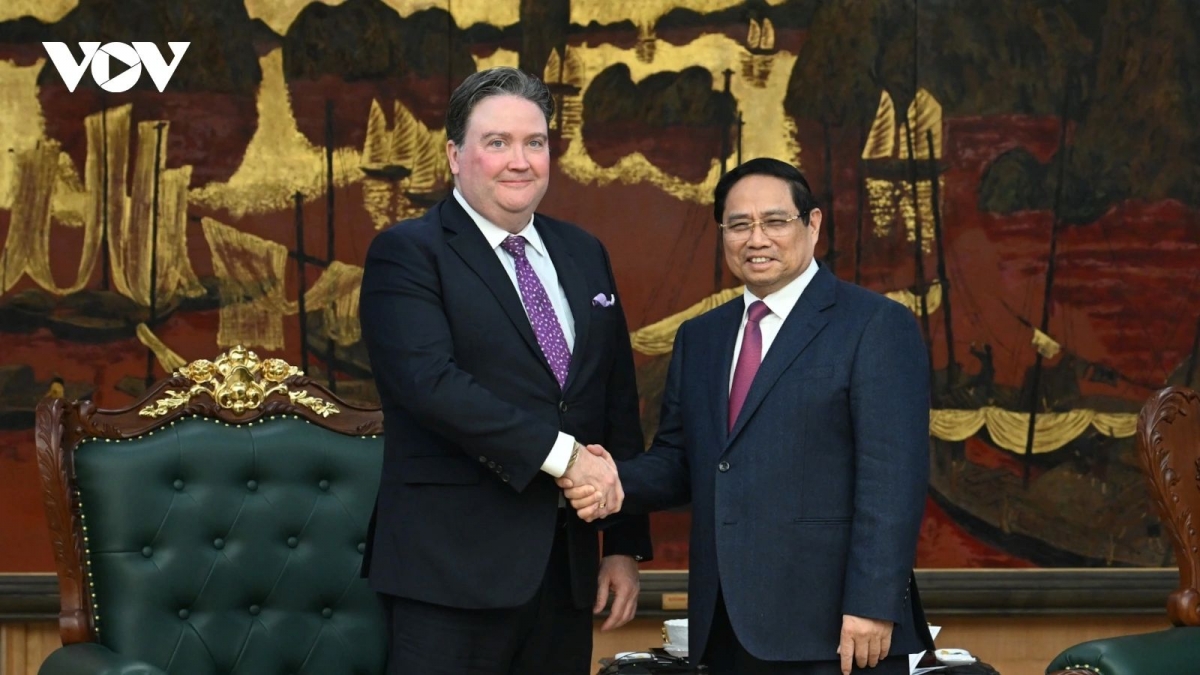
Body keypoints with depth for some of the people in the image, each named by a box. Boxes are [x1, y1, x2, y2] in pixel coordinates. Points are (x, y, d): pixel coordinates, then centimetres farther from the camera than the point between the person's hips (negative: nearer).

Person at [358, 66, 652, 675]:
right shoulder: (407, 254, -4)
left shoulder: (584, 255, 15)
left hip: (567, 568, 6)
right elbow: (429, 380, -19)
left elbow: (619, 406, 15)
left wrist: (626, 545, 11)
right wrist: (560, 452, -20)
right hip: (456, 572, -5)